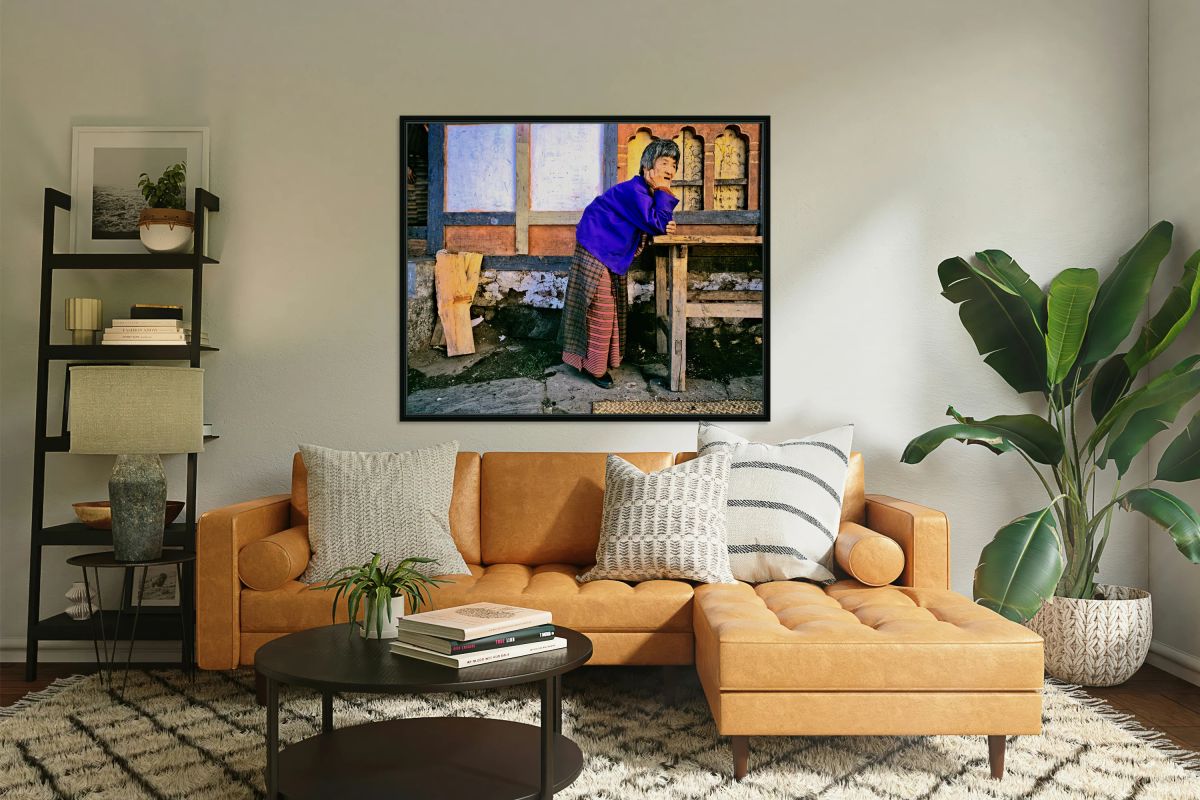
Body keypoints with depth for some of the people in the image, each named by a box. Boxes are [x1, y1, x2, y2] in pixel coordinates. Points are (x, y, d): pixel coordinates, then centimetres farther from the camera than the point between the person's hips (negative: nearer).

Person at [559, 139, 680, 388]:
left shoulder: (650, 194, 6)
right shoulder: (635, 190, -23)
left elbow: (652, 226, 8)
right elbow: (653, 224, -26)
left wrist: (665, 227, -13)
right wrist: (664, 194, -21)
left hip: (614, 256, 10)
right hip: (595, 253, -10)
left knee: (613, 309, 15)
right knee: (600, 310, -6)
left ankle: (599, 359, 27)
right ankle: (593, 366, 3)